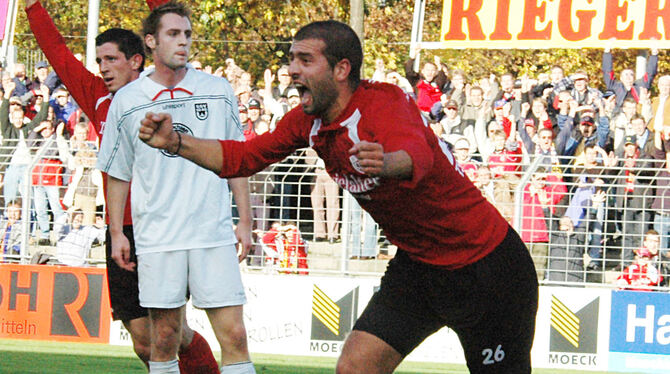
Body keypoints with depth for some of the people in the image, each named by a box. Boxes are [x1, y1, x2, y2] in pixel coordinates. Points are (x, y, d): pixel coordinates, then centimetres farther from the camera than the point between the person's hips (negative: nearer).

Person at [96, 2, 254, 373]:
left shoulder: (218, 91, 6)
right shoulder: (126, 101, 5)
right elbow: (117, 173, 13)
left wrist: (245, 220, 10)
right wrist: (116, 233, 9)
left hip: (214, 232, 0)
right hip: (157, 237, 0)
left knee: (234, 335, -8)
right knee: (163, 339, 1)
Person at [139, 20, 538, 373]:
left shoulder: (385, 103, -26)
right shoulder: (309, 121, -1)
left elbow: (418, 156, -47)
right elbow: (243, 157, 8)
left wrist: (387, 162, -70)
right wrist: (175, 142, -6)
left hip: (486, 267, -7)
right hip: (416, 266, 7)